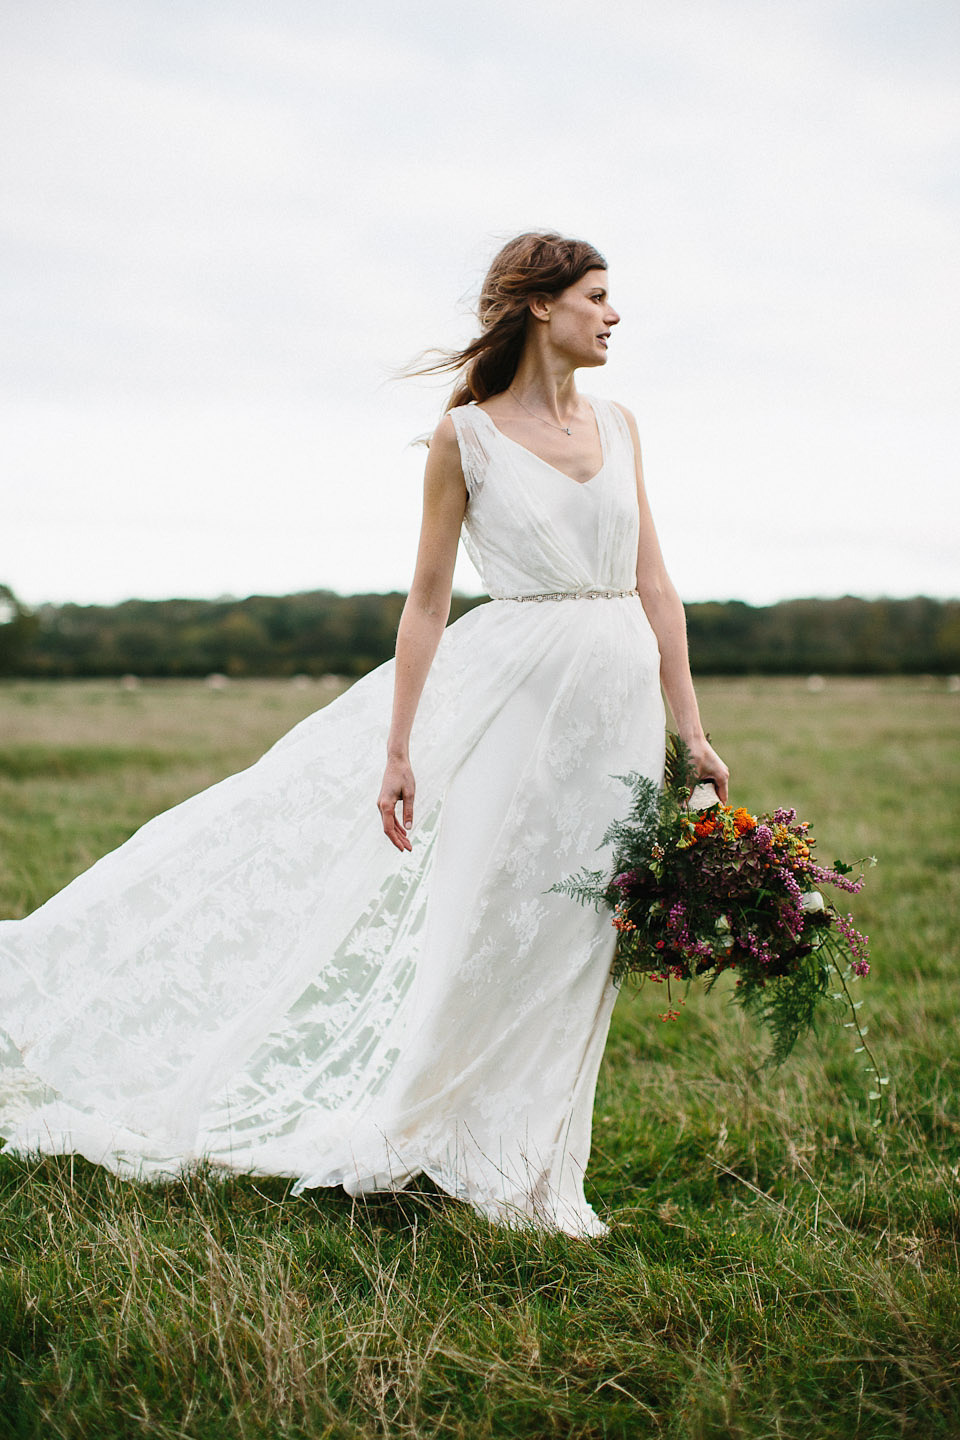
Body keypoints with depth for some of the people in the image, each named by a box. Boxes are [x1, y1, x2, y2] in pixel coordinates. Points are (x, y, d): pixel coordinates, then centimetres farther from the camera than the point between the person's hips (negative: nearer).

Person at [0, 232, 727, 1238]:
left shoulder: (618, 426, 11)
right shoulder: (466, 435, -2)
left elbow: (653, 583, 10)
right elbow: (427, 599, -2)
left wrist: (692, 732, 7)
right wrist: (399, 746, -5)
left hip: (622, 695, 5)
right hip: (518, 690, -4)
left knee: (574, 945, 9)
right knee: (488, 924, 0)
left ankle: (533, 1172, 24)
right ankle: (465, 1153, 21)